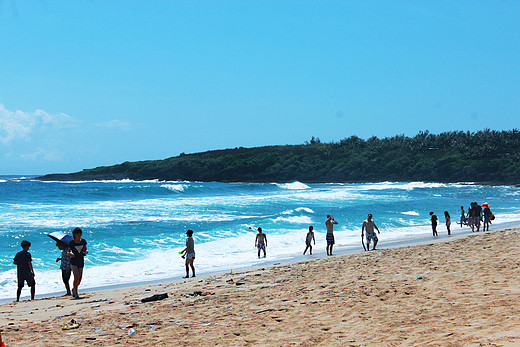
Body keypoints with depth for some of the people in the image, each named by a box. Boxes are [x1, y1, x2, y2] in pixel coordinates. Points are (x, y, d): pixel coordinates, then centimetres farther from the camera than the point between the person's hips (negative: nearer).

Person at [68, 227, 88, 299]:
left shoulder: (83, 241, 3)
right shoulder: (71, 242, -5)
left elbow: (86, 250, 13)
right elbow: (68, 252, 1)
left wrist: (86, 252, -11)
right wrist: (70, 253, -21)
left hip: (81, 262, 4)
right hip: (73, 262, -4)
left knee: (79, 280, 7)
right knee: (76, 277, -17)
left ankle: (74, 289, 36)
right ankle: (76, 294, -10)